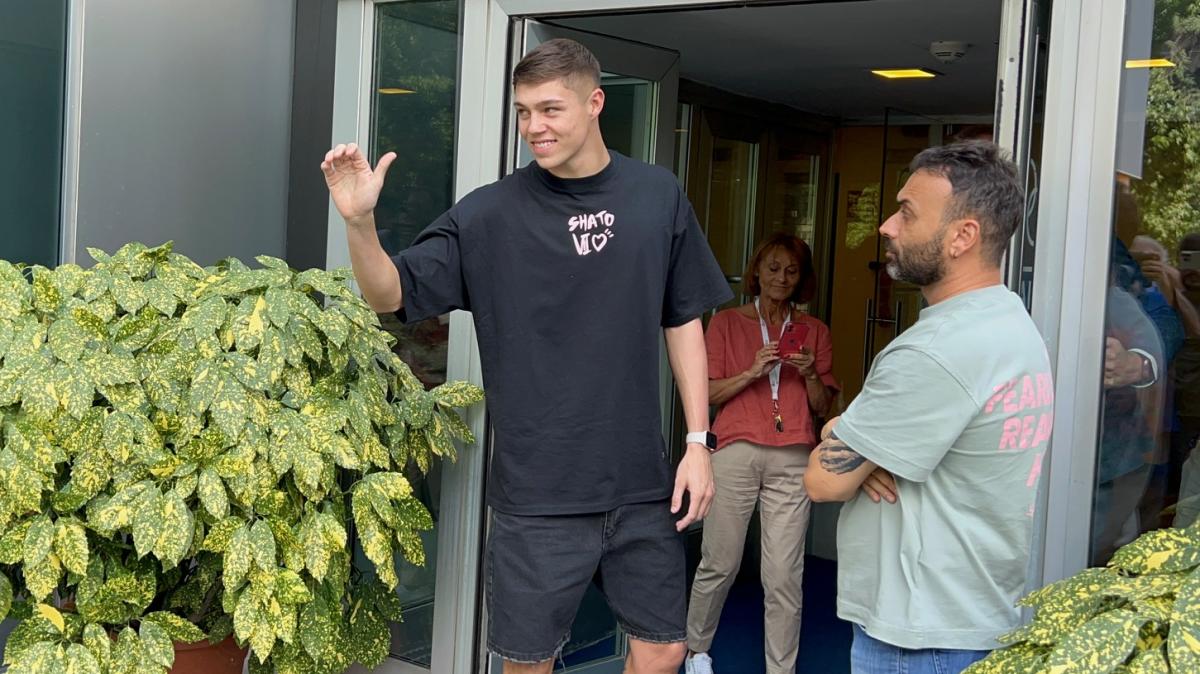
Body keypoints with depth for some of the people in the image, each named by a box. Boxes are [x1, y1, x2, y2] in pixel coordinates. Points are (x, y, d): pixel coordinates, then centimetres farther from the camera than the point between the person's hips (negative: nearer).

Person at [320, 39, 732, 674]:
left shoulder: (659, 196, 2)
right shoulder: (489, 214, -5)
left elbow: (683, 323, 7)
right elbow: (389, 293, -6)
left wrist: (698, 442, 3)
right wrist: (359, 221, -25)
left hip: (642, 485, 2)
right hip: (537, 493, -2)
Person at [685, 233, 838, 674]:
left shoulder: (814, 331, 15)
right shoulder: (726, 323, 9)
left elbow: (823, 407, 14)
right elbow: (707, 393, 3)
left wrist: (810, 374, -4)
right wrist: (752, 372, -10)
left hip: (792, 459, 1)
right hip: (736, 453, -1)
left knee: (785, 576, -3)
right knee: (720, 564, 4)